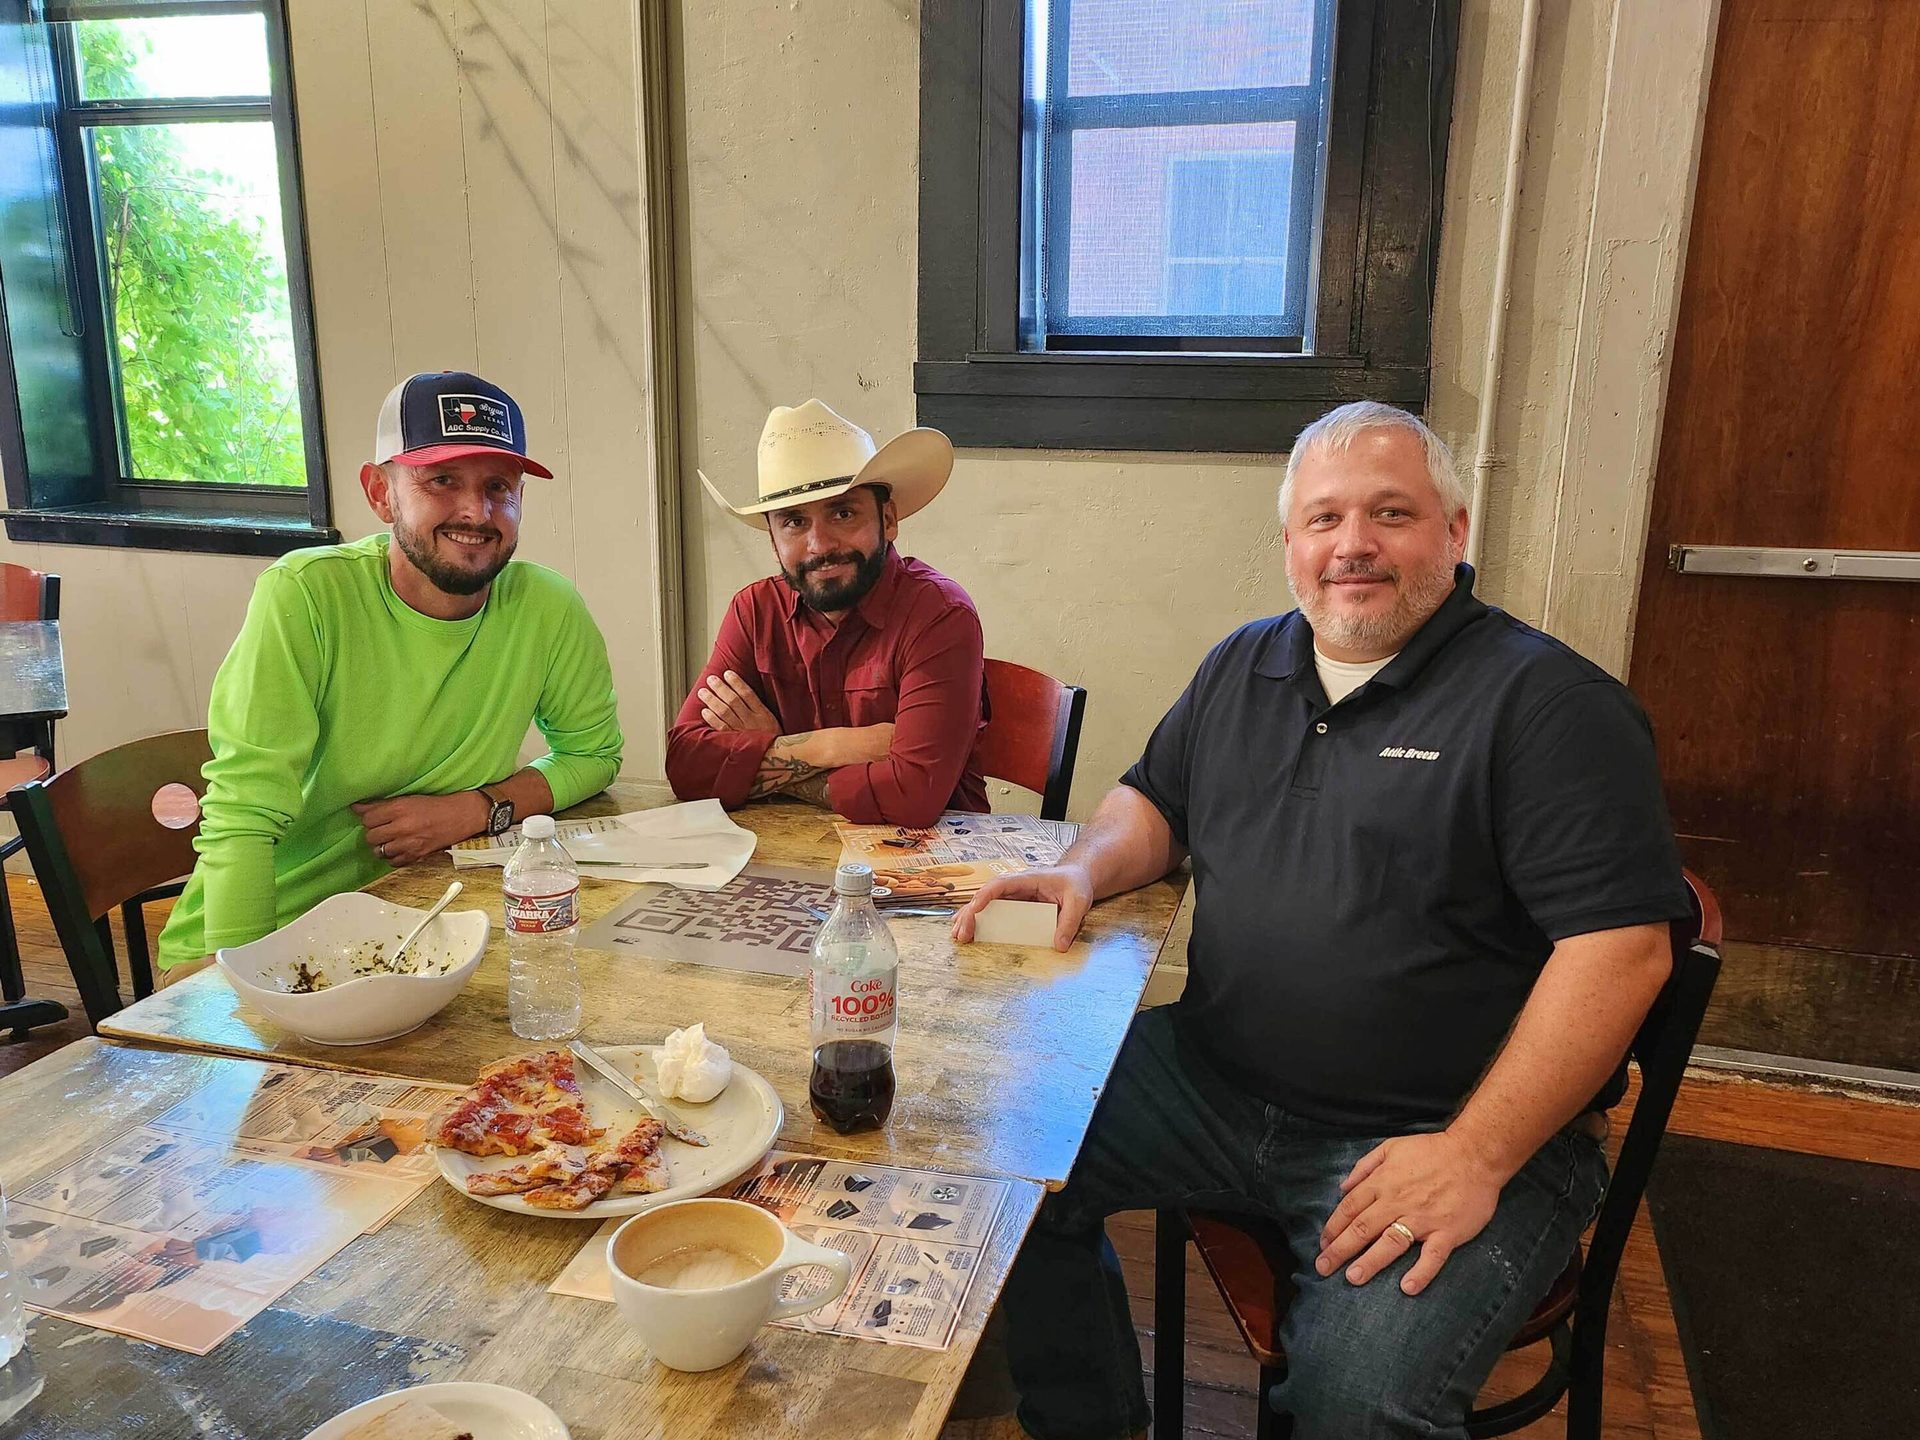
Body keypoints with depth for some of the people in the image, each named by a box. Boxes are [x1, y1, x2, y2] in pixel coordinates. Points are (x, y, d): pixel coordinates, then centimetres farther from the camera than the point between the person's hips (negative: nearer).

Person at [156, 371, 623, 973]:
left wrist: (478, 809, -10)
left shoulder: (548, 610, -8)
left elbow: (593, 752, 7)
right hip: (275, 928, -2)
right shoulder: (304, 596, -16)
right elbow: (244, 817, -18)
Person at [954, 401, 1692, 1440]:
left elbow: (1622, 947, -15)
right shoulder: (1243, 668, 11)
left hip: (1447, 1133, -5)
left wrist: (1477, 1157, -21)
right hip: (1213, 1079, 6)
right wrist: (1083, 871, -2)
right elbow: (1156, 804, 21)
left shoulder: (1545, 702, -10)